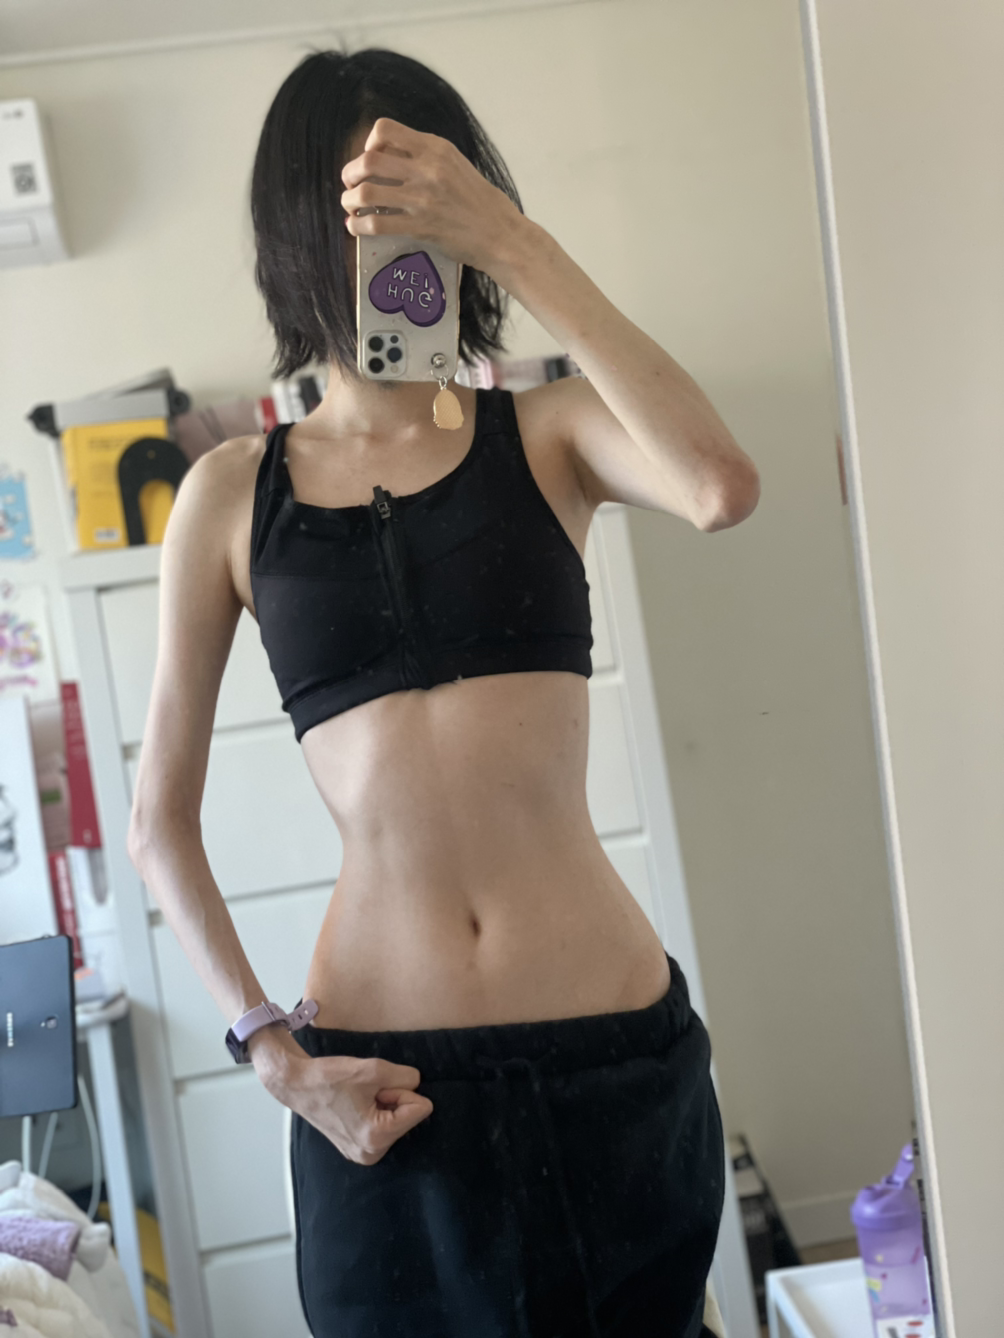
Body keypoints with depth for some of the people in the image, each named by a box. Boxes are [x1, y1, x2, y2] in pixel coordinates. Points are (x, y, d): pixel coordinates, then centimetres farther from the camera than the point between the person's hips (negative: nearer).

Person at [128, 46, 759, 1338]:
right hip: (388, 1084, 0)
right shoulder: (233, 494, 4)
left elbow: (723, 488, -20)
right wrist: (273, 1052, -5)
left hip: (616, 1050, 1)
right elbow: (160, 822, 5)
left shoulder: (545, 432, 4)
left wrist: (515, 243, -19)